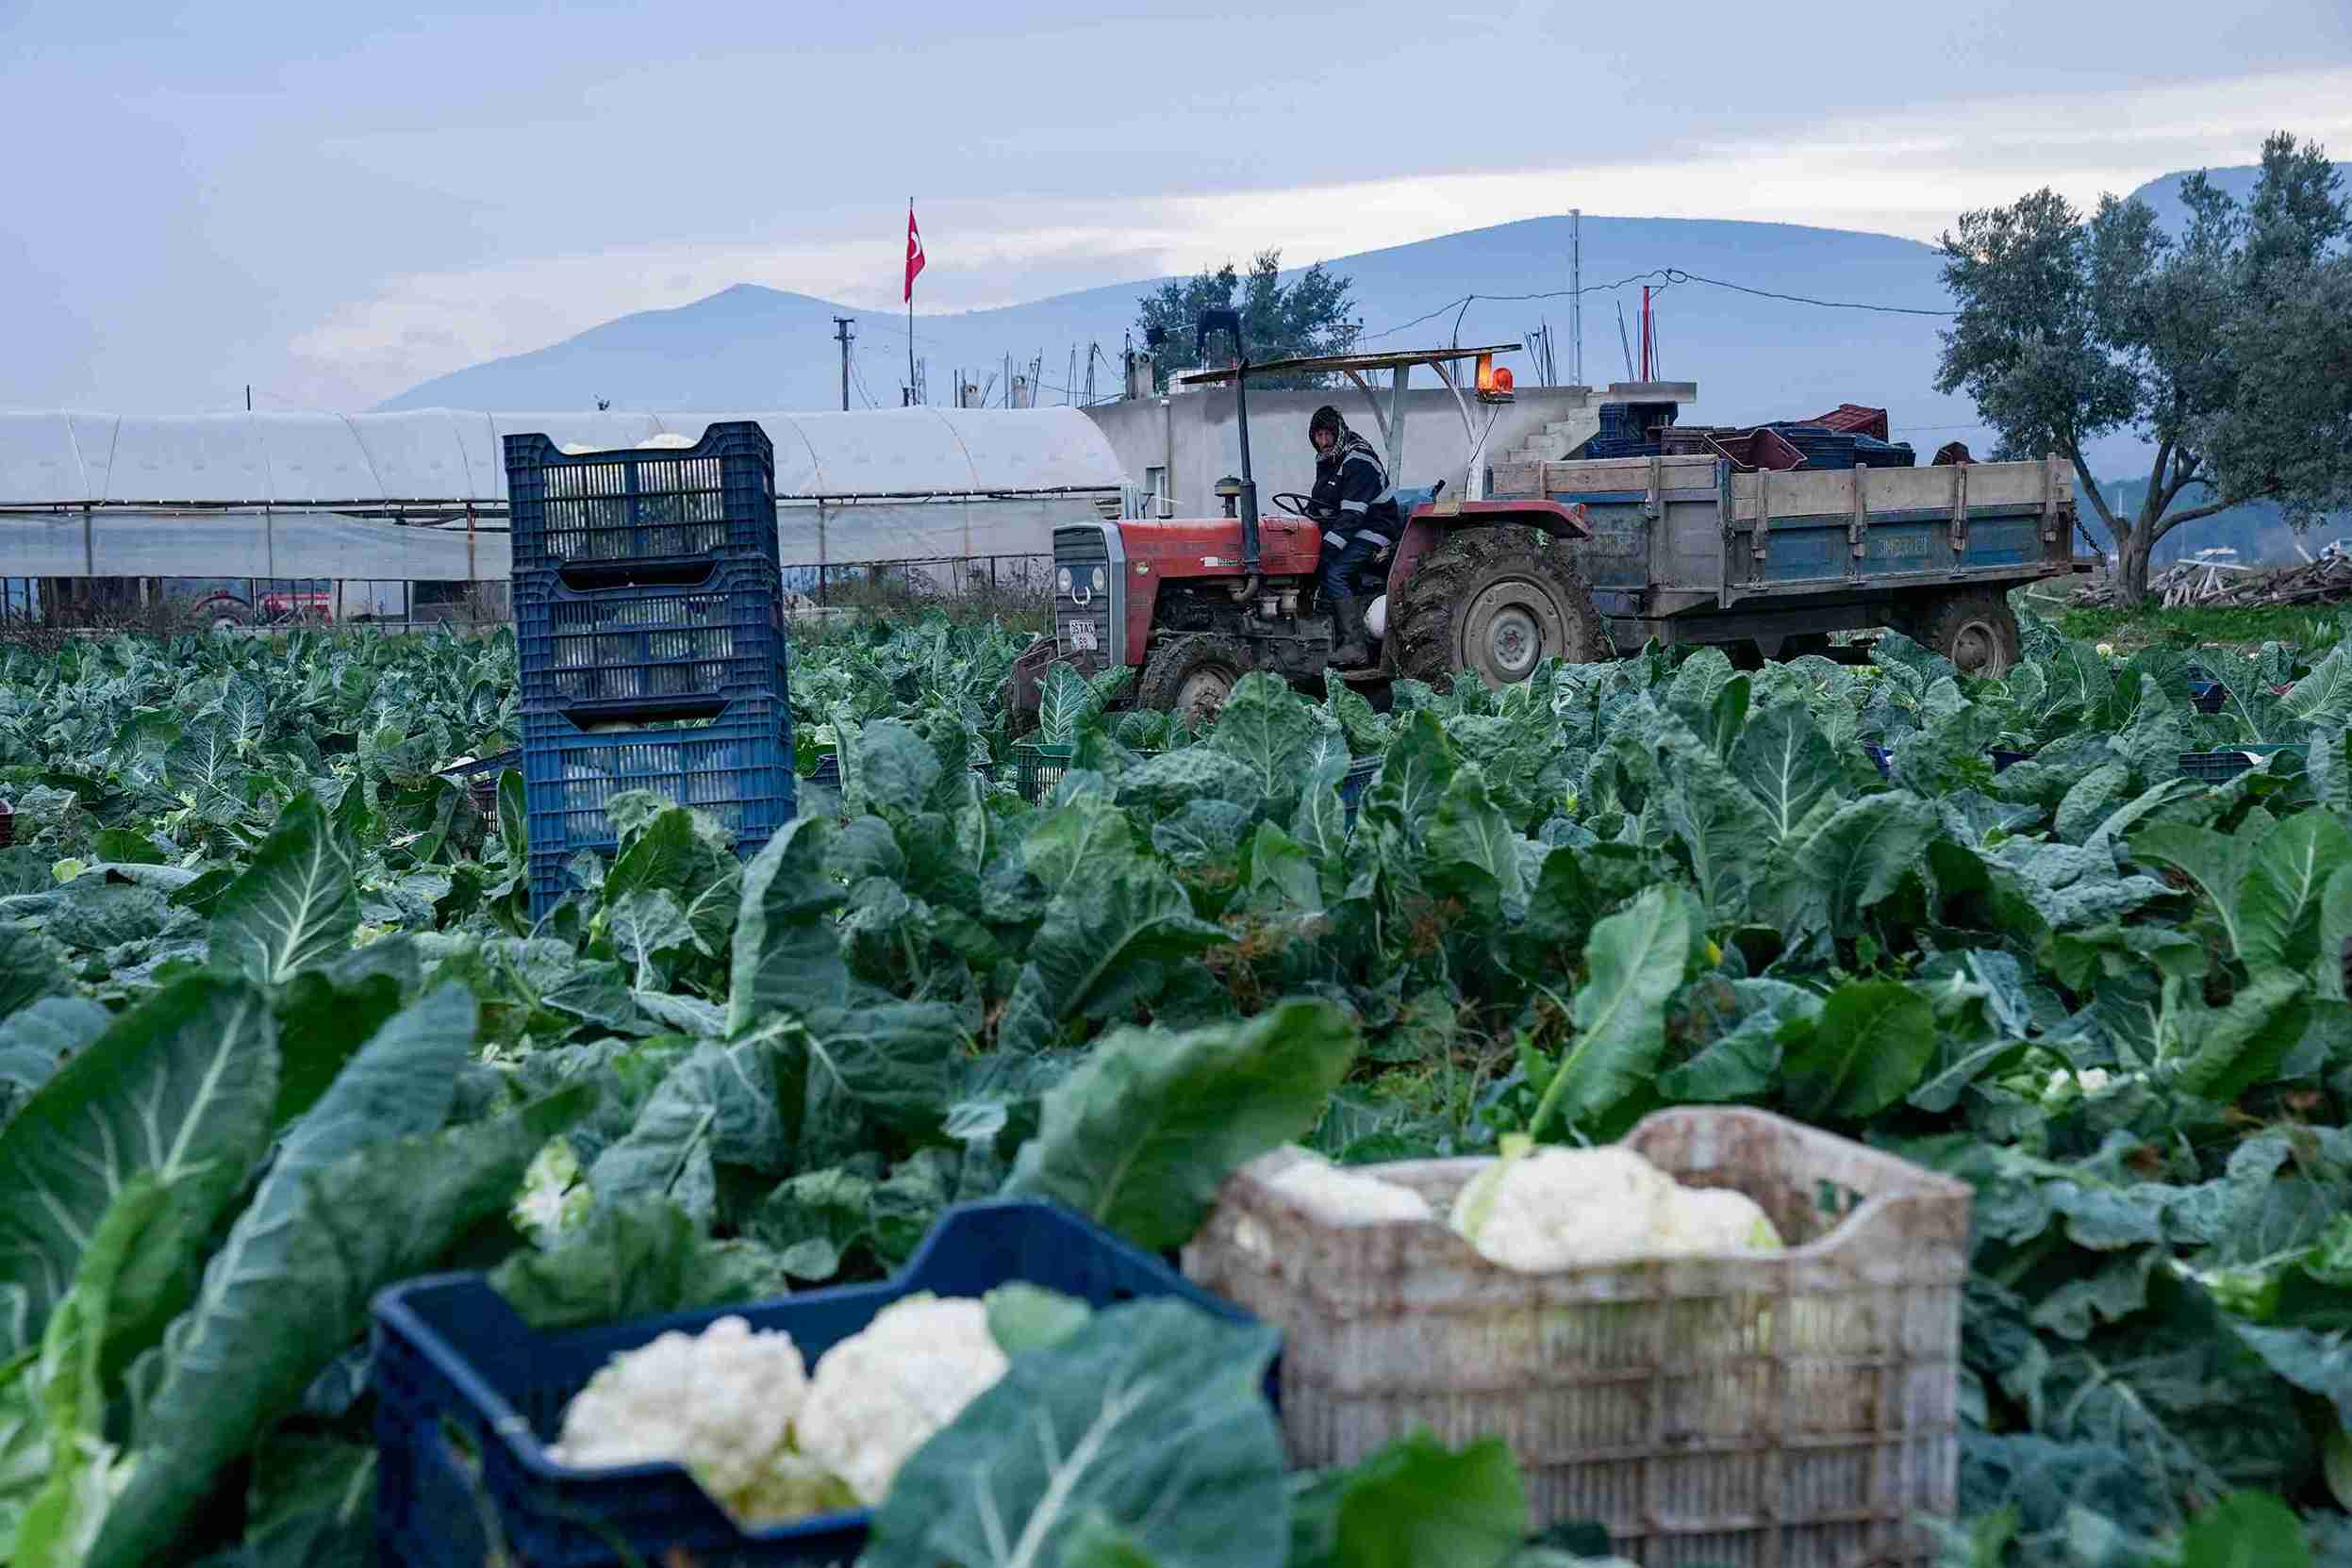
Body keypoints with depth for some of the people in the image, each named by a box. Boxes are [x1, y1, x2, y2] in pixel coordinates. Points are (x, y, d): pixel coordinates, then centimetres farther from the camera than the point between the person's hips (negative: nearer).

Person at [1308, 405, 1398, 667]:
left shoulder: (1359, 461, -20)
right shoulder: (1326, 460, 11)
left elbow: (1352, 513, -27)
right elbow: (1319, 503, 21)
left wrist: (1329, 546, -31)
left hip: (1372, 530, -10)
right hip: (1346, 528, 10)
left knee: (1334, 573, -25)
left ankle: (1355, 646, -25)